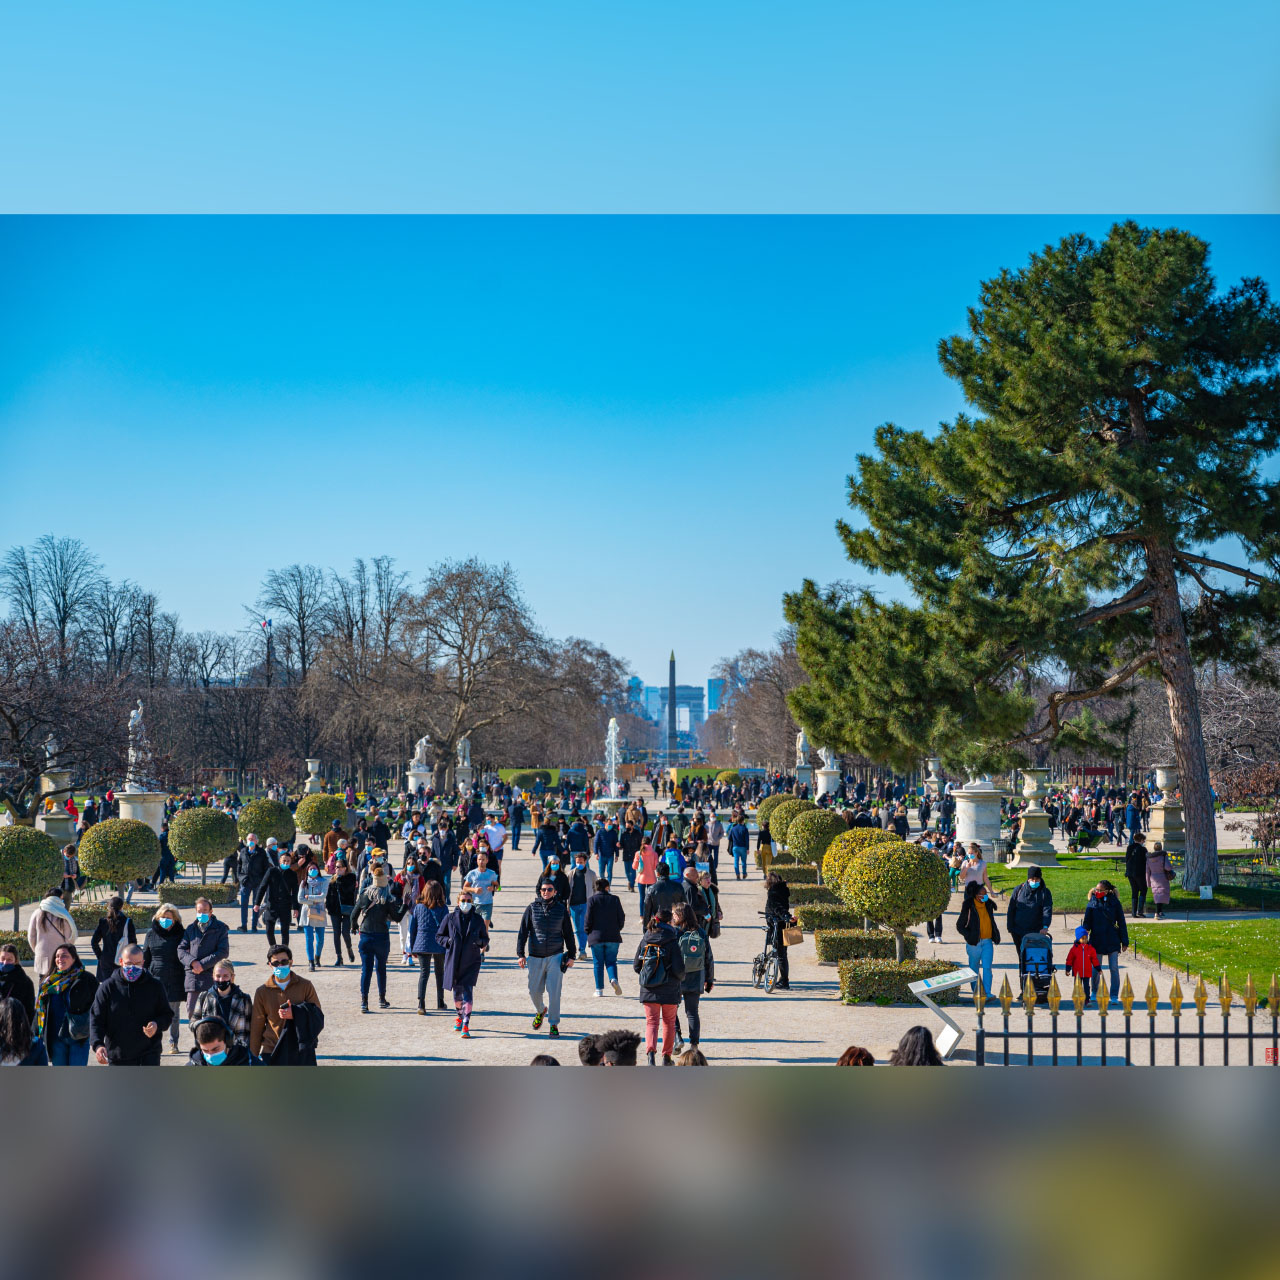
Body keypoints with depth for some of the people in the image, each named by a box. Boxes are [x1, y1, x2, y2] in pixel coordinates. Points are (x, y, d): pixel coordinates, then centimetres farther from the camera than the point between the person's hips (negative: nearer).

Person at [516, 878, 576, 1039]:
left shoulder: (561, 909, 3)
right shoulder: (532, 908, 2)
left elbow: (568, 933, 10)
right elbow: (523, 932, 3)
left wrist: (571, 955, 6)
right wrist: (520, 954, -4)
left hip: (556, 956, -1)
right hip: (535, 957, 1)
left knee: (553, 991, -8)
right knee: (534, 991, 6)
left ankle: (554, 1024, 3)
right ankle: (541, 1010, 38)